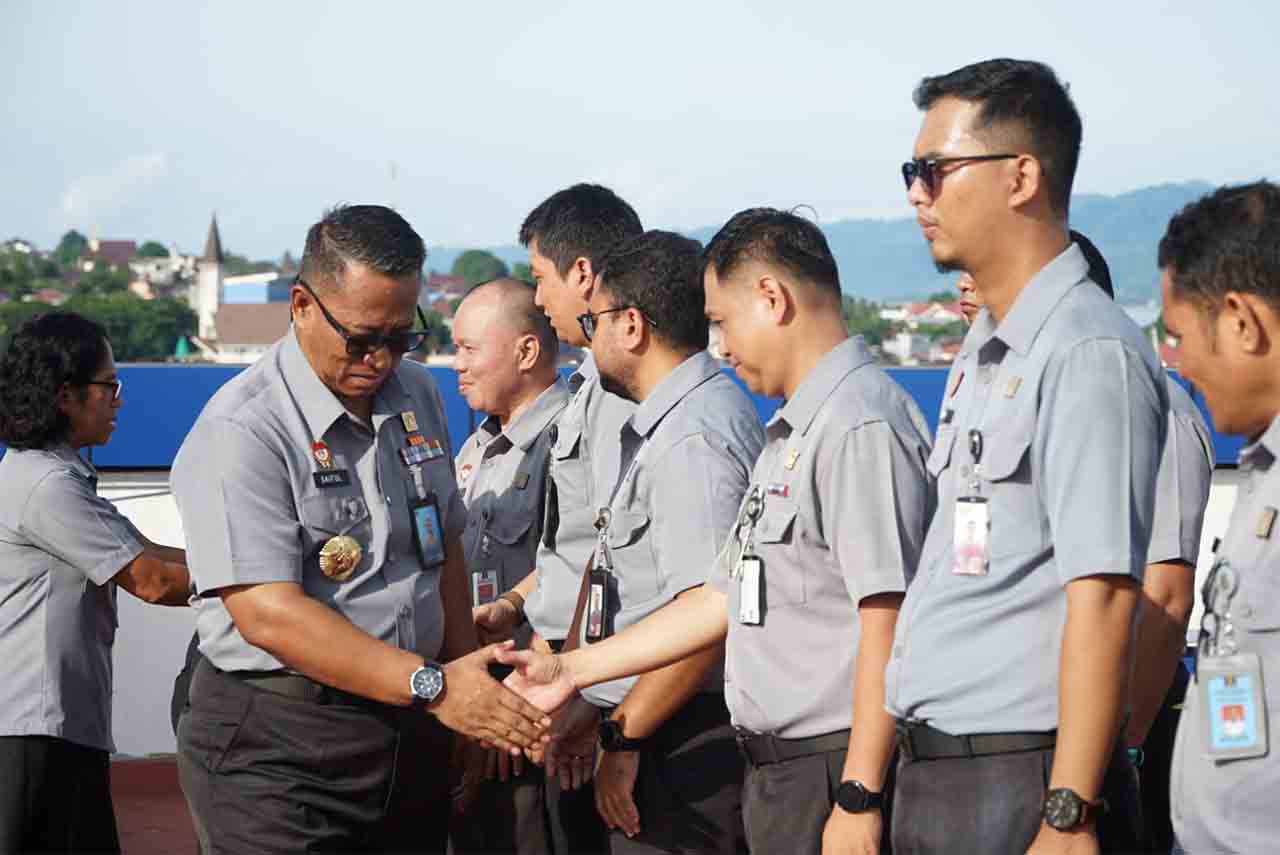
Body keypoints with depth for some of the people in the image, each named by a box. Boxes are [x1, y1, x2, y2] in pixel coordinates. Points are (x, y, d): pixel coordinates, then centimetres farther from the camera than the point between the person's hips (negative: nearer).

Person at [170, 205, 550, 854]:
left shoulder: (418, 396, 10)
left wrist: (473, 702, 11)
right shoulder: (241, 431, -15)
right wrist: (434, 686, -23)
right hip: (274, 753, -7)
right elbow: (268, 614, -22)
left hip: (408, 739, 7)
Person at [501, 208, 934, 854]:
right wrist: (573, 670, 20)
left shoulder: (862, 425, -13)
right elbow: (725, 599, 22)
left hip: (836, 769, -9)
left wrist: (858, 800, -22)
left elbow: (886, 624, -20)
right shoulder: (790, 435, 20)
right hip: (776, 770, 9)